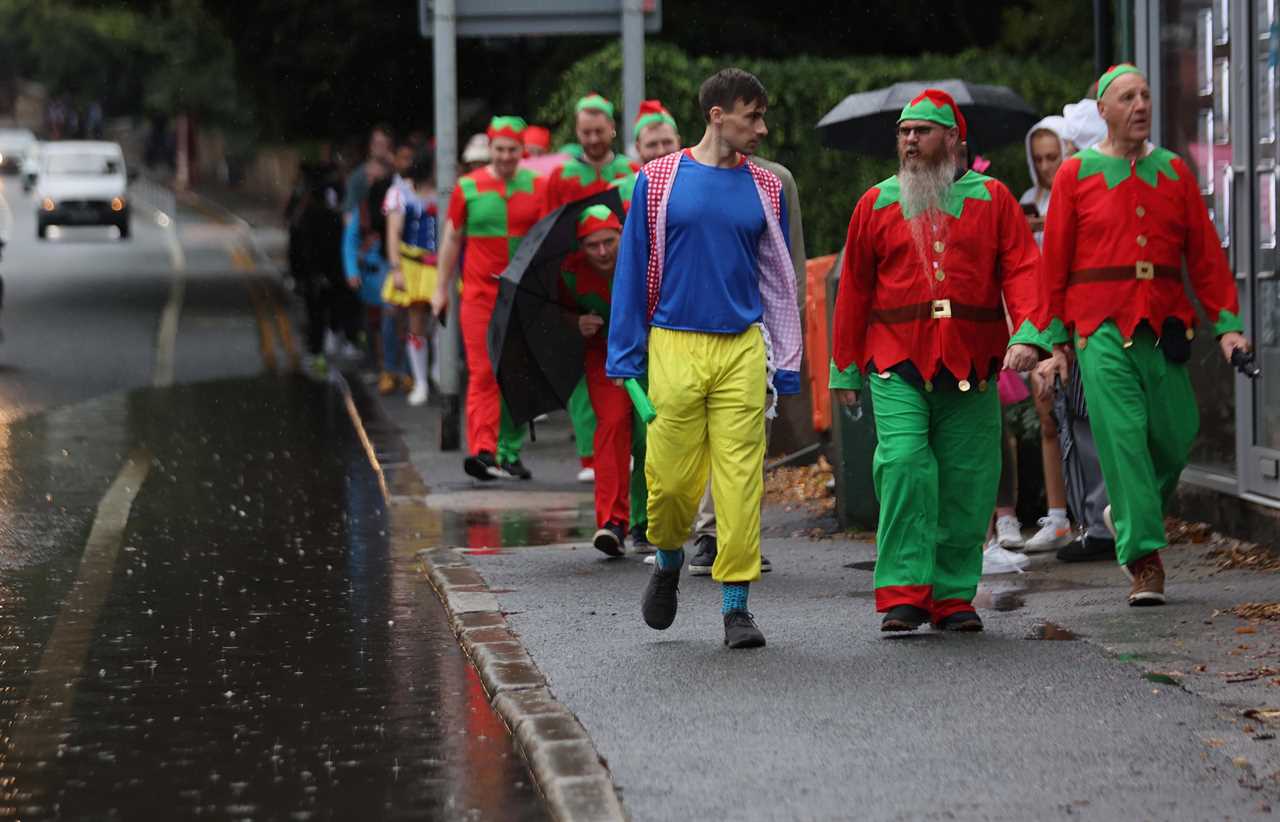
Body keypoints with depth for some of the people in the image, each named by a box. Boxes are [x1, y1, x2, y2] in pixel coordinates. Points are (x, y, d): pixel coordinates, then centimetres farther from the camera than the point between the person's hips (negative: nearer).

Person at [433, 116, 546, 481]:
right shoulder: (468, 187, 2)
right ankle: (483, 450, -17)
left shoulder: (538, 187, 5)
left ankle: (509, 453, 14)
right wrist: (442, 288, 12)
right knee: (483, 373, -10)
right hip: (480, 293, -2)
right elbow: (452, 239, 10)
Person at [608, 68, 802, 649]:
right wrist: (625, 360, 0)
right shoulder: (659, 181, 2)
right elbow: (633, 271, 4)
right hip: (675, 346, -2)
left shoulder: (765, 189, 9)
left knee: (741, 479, -4)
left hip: (742, 350, 2)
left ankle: (736, 605, 2)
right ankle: (668, 563, 30)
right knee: (672, 478, 1)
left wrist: (785, 366, 8)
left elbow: (779, 280, 13)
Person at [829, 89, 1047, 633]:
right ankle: (904, 595, -13)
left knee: (966, 481, 2)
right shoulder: (876, 204, 10)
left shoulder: (992, 199, 8)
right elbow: (854, 289, 14)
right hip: (898, 366, -1)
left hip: (971, 365, 1)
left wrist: (1027, 334, -17)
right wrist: (844, 369, 14)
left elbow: (1022, 268, 0)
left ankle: (953, 597, 13)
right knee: (904, 464, -16)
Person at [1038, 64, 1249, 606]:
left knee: (1176, 436, 3)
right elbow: (1054, 262, 4)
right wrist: (1055, 338, 0)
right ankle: (1144, 561, -9)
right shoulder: (1076, 175, 4)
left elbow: (1206, 253, 9)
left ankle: (1128, 513, 31)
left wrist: (1227, 324, 1)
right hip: (1102, 329, -3)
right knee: (1123, 438, -11)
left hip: (1163, 327, 3)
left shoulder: (1173, 171, 11)